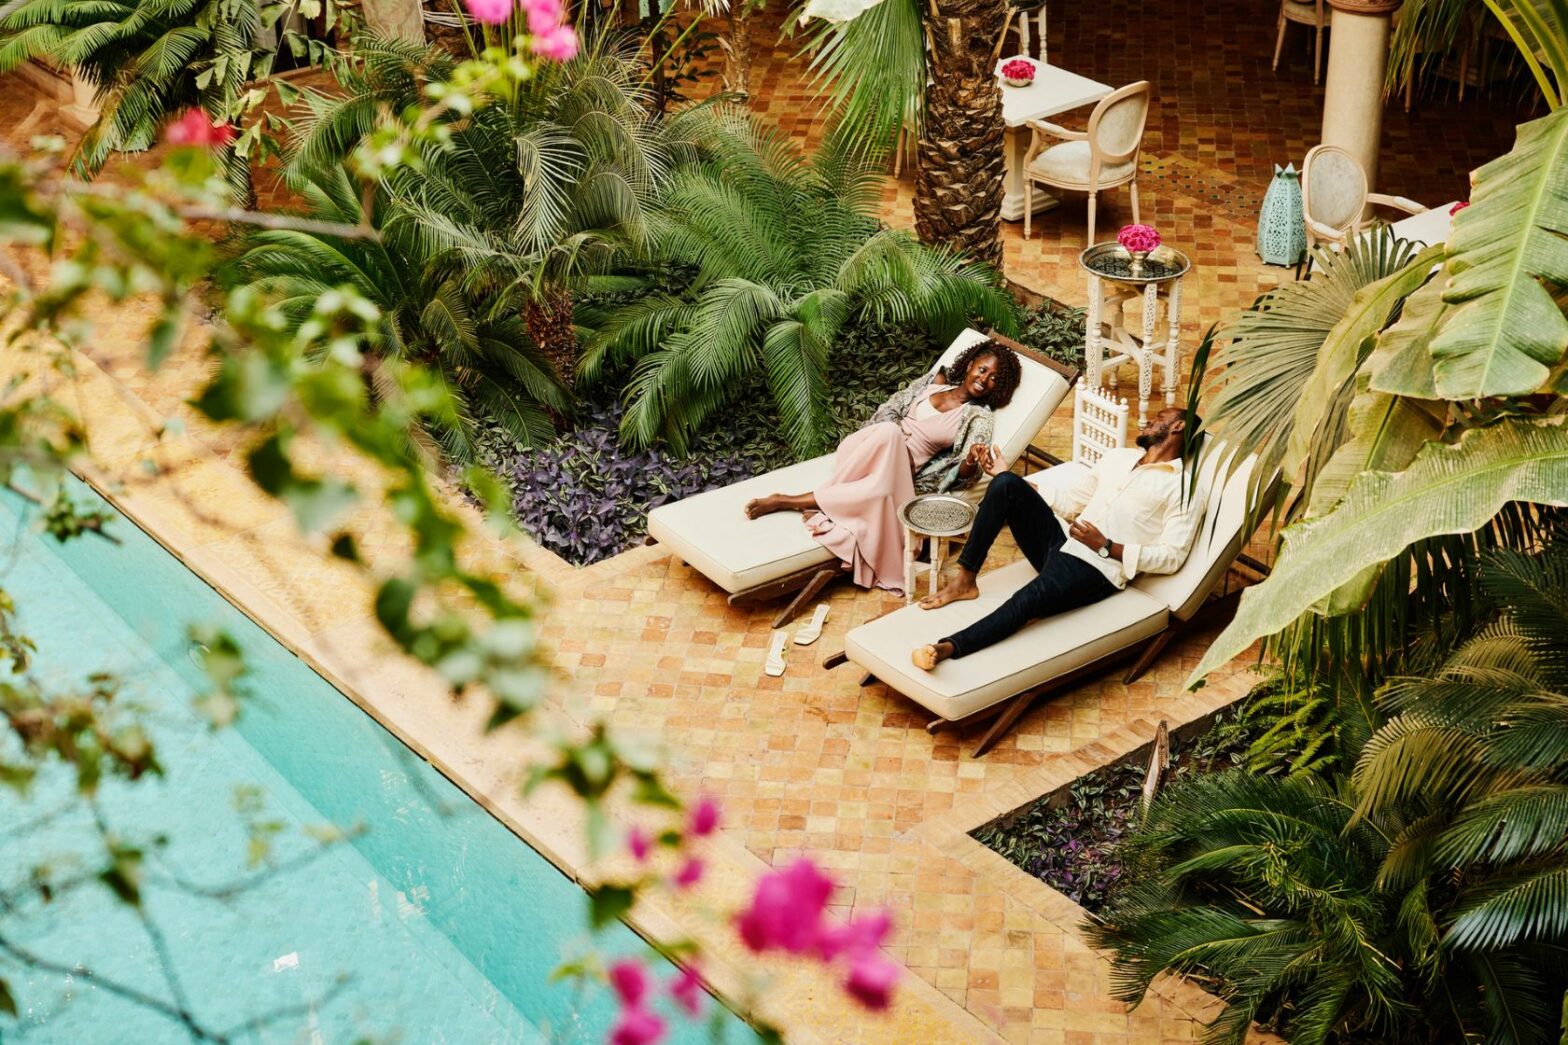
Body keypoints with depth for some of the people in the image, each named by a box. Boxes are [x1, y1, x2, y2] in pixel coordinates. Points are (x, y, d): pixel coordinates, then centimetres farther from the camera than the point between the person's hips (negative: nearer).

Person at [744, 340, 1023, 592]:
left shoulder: (980, 417, 5)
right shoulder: (935, 381, 16)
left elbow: (961, 476, -6)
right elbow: (890, 410, 16)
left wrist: (972, 460, -30)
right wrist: (892, 431, -6)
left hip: (903, 468, -1)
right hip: (869, 452, 1)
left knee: (882, 490, -39)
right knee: (889, 432, -36)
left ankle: (787, 501, -31)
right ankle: (828, 496, -32)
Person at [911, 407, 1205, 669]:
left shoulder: (1185, 489, 1)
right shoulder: (1119, 457, 24)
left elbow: (1172, 557, -8)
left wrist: (1106, 546, -15)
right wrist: (1016, 484, 15)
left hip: (1096, 568, -7)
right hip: (1060, 540, 7)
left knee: (1030, 599, -38)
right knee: (1006, 484, -17)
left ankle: (947, 647, -52)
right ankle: (965, 580, -15)